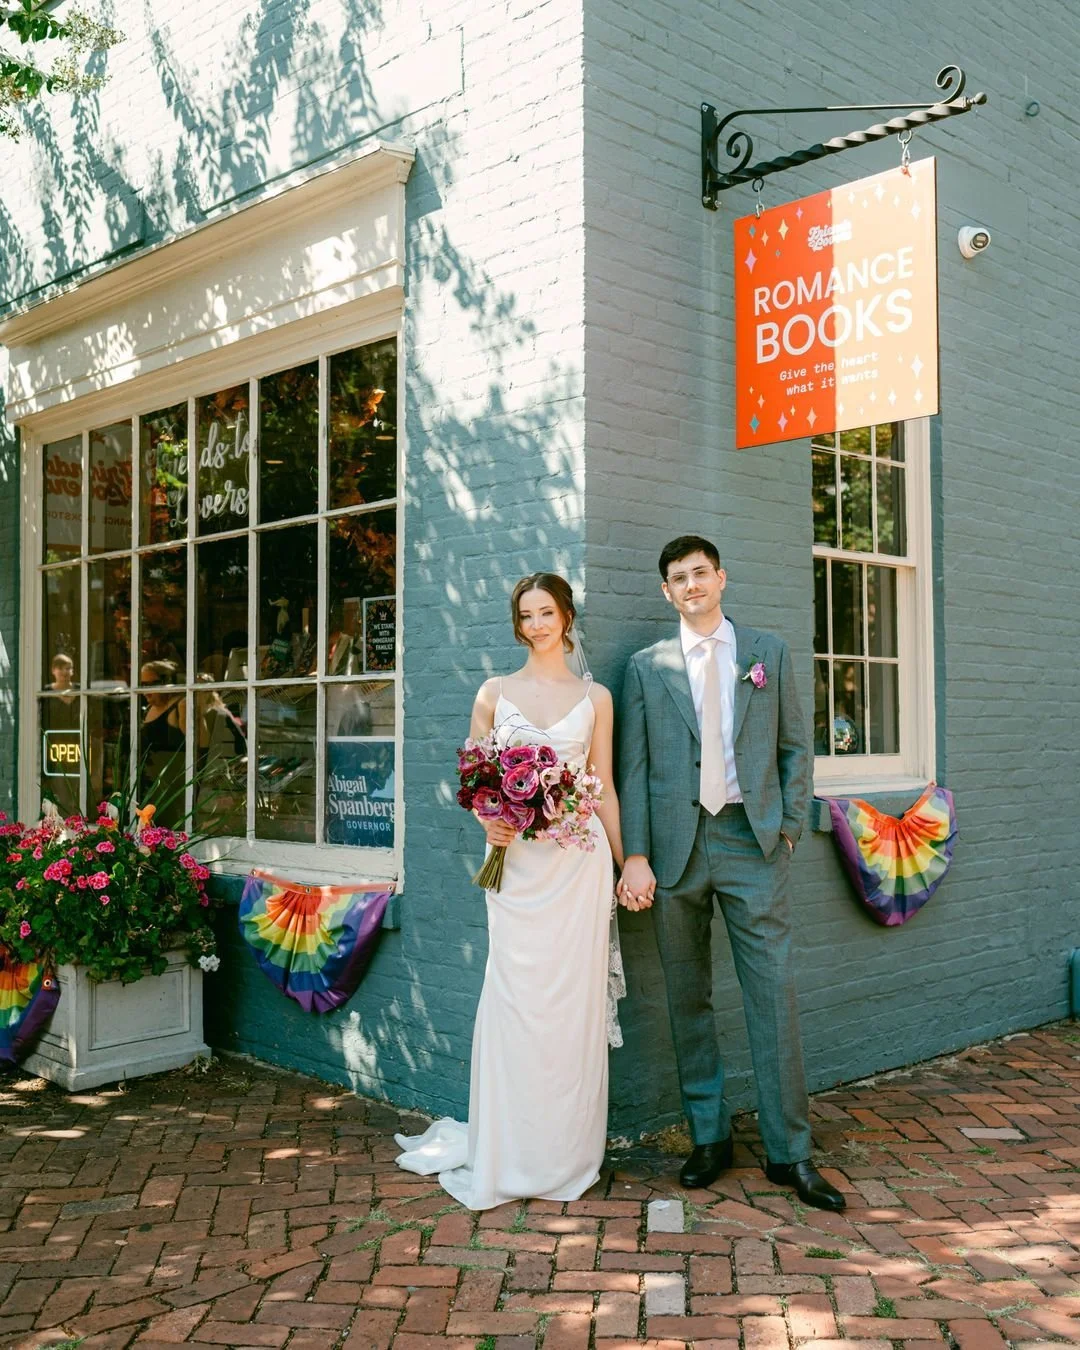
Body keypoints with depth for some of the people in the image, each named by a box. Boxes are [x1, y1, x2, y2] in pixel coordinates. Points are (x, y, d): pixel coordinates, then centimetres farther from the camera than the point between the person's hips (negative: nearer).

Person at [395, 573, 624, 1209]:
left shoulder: (595, 697, 8)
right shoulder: (495, 693, 8)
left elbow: (605, 787, 10)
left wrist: (625, 864, 9)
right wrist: (489, 822, -9)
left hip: (578, 859, 0)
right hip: (515, 859, 0)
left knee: (574, 999, 2)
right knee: (514, 999, -1)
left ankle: (566, 1155, 16)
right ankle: (508, 1156, 13)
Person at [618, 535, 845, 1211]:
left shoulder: (769, 652, 10)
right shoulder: (648, 666, 8)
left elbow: (795, 747, 10)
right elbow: (633, 767, 3)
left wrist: (789, 827, 0)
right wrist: (636, 856, -5)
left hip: (752, 838, -1)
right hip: (677, 843, 1)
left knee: (774, 992, -2)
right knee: (688, 997, 8)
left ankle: (789, 1150, 7)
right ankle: (709, 1137, 21)